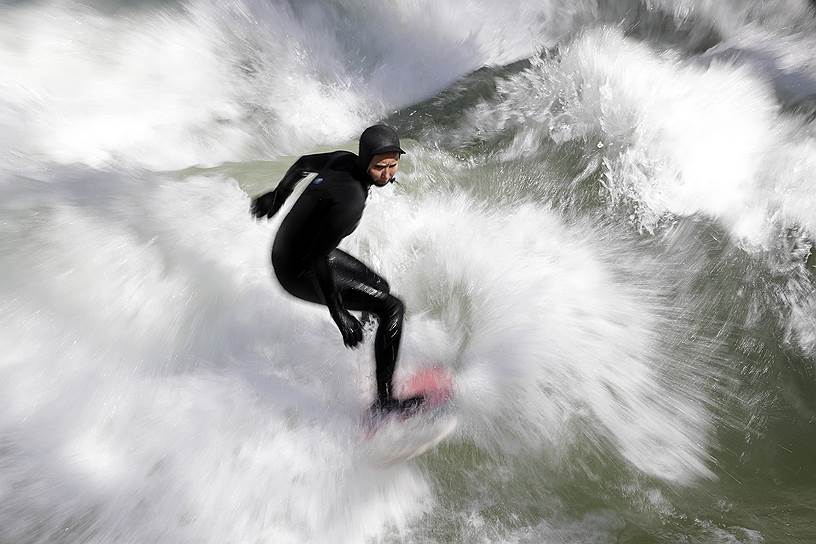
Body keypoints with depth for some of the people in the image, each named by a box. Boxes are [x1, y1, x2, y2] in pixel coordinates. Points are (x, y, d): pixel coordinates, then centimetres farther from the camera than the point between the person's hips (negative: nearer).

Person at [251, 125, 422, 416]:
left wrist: (276, 198, 30)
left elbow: (303, 164, 14)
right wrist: (339, 314, -29)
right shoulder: (351, 198, -32)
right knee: (392, 308, -10)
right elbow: (317, 259, -32)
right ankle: (384, 402, -4)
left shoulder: (346, 159, -5)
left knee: (379, 287, 25)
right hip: (300, 272, -10)